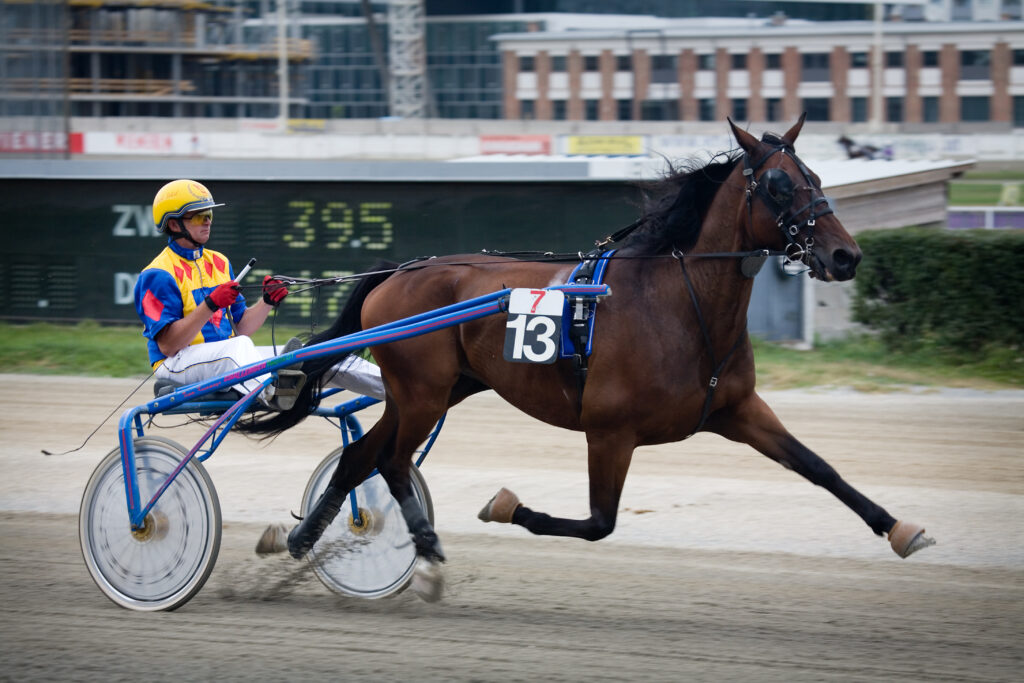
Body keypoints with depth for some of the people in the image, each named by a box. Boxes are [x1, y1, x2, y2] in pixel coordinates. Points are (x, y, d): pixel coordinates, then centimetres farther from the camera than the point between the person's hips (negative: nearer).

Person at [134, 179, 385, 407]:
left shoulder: (218, 263, 18)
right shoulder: (158, 275, -7)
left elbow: (240, 328, 16)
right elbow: (167, 345, -18)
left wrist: (267, 302, -2)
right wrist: (210, 305, -25)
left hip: (228, 362, 7)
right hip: (178, 365, -7)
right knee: (238, 347, -39)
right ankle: (272, 392, -71)